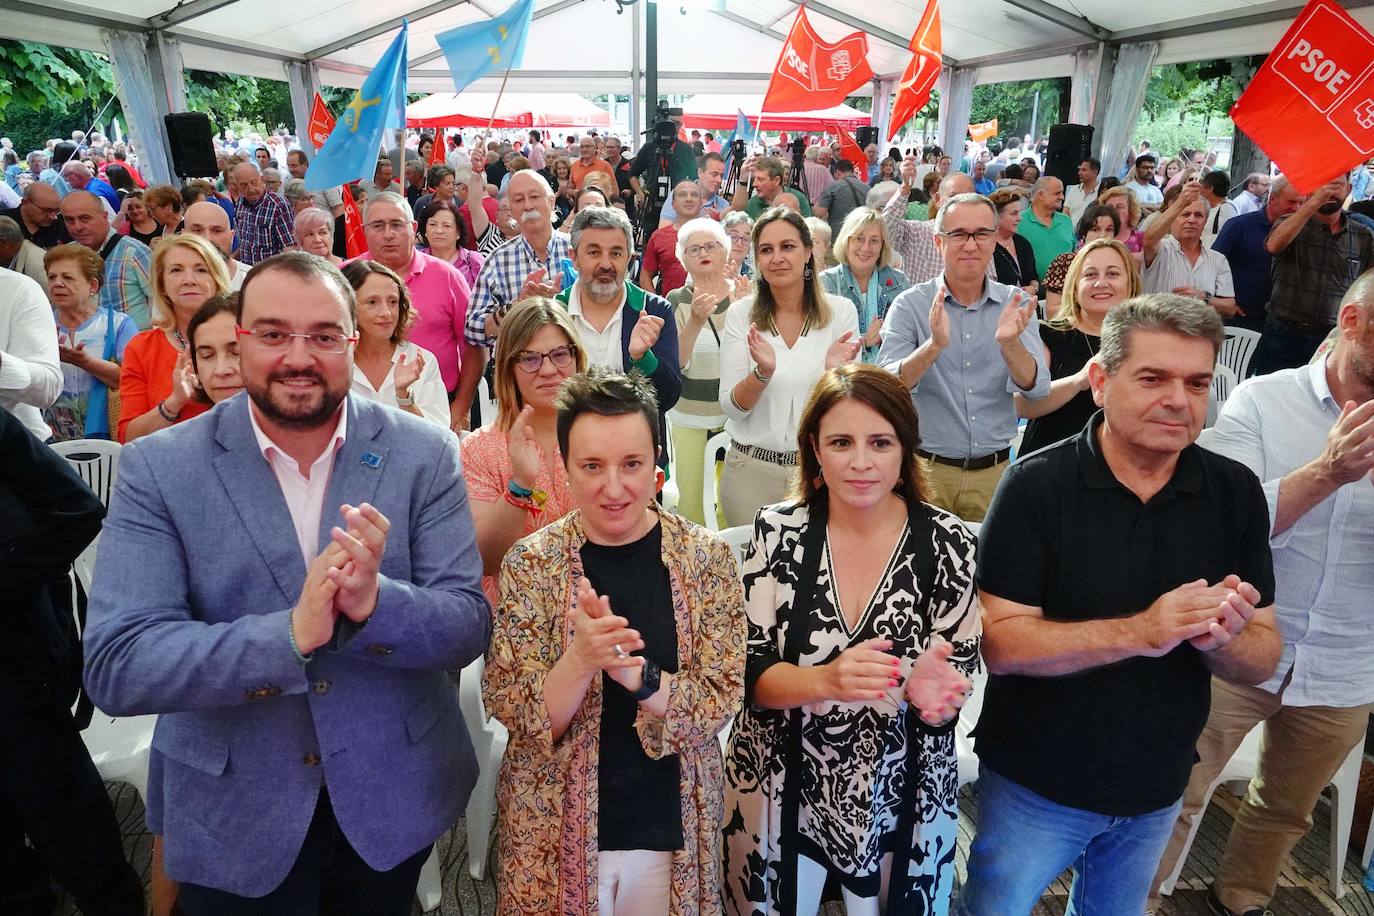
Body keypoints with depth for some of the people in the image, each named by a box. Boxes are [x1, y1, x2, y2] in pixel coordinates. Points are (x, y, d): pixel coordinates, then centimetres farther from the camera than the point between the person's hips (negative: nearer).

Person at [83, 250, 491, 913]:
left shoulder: (425, 454, -10)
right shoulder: (158, 468, -11)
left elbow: (469, 627, -11)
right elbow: (113, 666, -17)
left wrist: (374, 601, -31)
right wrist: (291, 633, -32)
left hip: (394, 803, 2)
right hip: (232, 820, -1)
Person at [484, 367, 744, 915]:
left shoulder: (707, 557, -9)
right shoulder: (530, 563, -9)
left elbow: (721, 701, -11)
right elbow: (514, 716, -11)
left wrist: (633, 670, -28)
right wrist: (581, 660, -30)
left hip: (673, 830, 1)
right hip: (554, 832, 0)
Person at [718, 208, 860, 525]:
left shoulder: (841, 310, -4)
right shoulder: (740, 314, -3)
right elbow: (731, 408, -5)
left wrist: (835, 371, -22)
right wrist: (762, 372, -24)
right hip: (751, 469, 0)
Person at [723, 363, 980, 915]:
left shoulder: (948, 544, -13)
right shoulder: (778, 532, -12)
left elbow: (953, 695, -8)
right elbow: (747, 671, -12)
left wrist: (928, 691, -31)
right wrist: (825, 680, -31)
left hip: (901, 799, 0)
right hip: (780, 790, 0)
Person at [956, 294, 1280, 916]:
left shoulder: (1236, 493, -8)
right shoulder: (1037, 485, -20)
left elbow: (1263, 660, -5)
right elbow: (998, 642, -23)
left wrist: (1222, 638, -27)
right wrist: (1136, 632, -34)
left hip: (1158, 790, 4)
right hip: (1035, 785, -4)